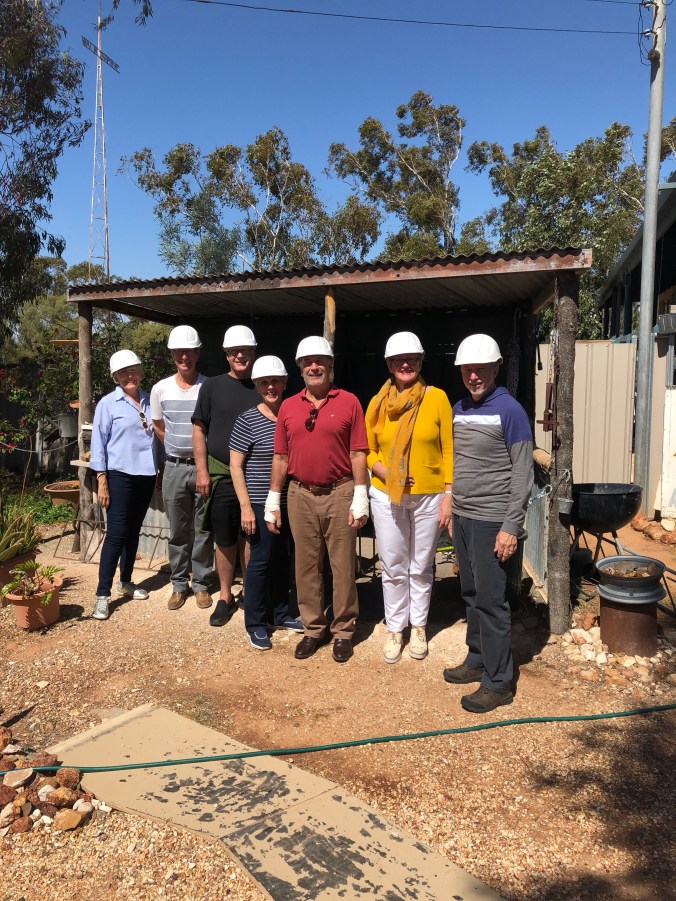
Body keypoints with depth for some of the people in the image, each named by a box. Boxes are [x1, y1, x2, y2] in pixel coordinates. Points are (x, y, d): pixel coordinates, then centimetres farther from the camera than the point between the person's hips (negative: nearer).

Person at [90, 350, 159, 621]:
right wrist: (101, 482, -10)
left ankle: (126, 582, 29)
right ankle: (102, 594, 1)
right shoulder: (108, 404, -5)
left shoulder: (149, 400, 7)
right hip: (120, 476, -4)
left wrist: (160, 470, 11)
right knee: (116, 533, -7)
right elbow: (99, 443, -6)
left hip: (146, 475, 4)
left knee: (134, 531, 14)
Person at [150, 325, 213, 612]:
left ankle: (201, 584, 20)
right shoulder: (160, 389, 2)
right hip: (175, 467, 2)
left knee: (203, 530, 6)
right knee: (177, 531, 10)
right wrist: (178, 449, 13)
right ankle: (179, 584, 23)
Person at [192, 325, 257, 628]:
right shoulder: (212, 386, 4)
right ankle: (225, 597, 22)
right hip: (221, 475, 0)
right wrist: (202, 471, -4)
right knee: (224, 540, 8)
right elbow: (199, 429, 3)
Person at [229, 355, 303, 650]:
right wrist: (245, 506, -13)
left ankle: (280, 614, 31)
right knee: (261, 561, 2)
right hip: (260, 504, -5)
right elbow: (235, 465, -8)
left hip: (289, 502, 5)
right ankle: (255, 624, 17)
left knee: (284, 559, 14)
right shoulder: (248, 420, -8)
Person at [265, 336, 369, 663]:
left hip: (340, 494, -3)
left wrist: (360, 497, -9)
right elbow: (280, 456, 10)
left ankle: (343, 630, 20)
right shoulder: (288, 406, 8)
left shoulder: (349, 402, -1)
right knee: (306, 566, 11)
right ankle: (313, 628, 26)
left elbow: (358, 453, -3)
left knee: (343, 566, 5)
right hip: (300, 496, 3)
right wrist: (273, 501, 8)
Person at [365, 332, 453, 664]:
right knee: (393, 568, 9)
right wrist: (383, 471, -11)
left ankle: (418, 627, 30)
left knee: (421, 567, 12)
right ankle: (394, 629, 27)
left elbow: (448, 451, -4)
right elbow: (367, 451, 8)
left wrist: (448, 496, -7)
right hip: (386, 497, 1)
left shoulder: (436, 398, -5)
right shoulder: (378, 403, 1)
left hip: (428, 497, -1)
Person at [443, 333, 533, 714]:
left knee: (491, 600, -2)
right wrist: (453, 510, 15)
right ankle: (477, 660, 29)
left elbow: (523, 474, -12)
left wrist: (511, 528, -16)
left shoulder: (509, 410, -11)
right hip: (462, 516, 7)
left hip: (492, 521, -7)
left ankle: (498, 682, 9)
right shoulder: (459, 409, 10)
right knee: (472, 594, 15)